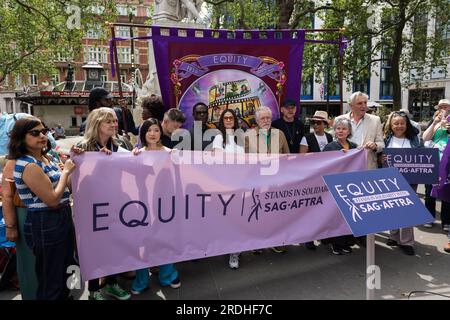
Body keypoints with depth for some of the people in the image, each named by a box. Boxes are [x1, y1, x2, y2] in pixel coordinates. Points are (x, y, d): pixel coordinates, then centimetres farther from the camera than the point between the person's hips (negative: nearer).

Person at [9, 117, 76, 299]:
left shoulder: (44, 159, 7)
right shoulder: (29, 166, -20)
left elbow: (66, 185, 15)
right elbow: (52, 199, -23)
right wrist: (66, 171, -13)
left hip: (62, 219, 9)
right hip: (45, 225, -9)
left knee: (64, 270, 23)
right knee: (51, 283, 7)